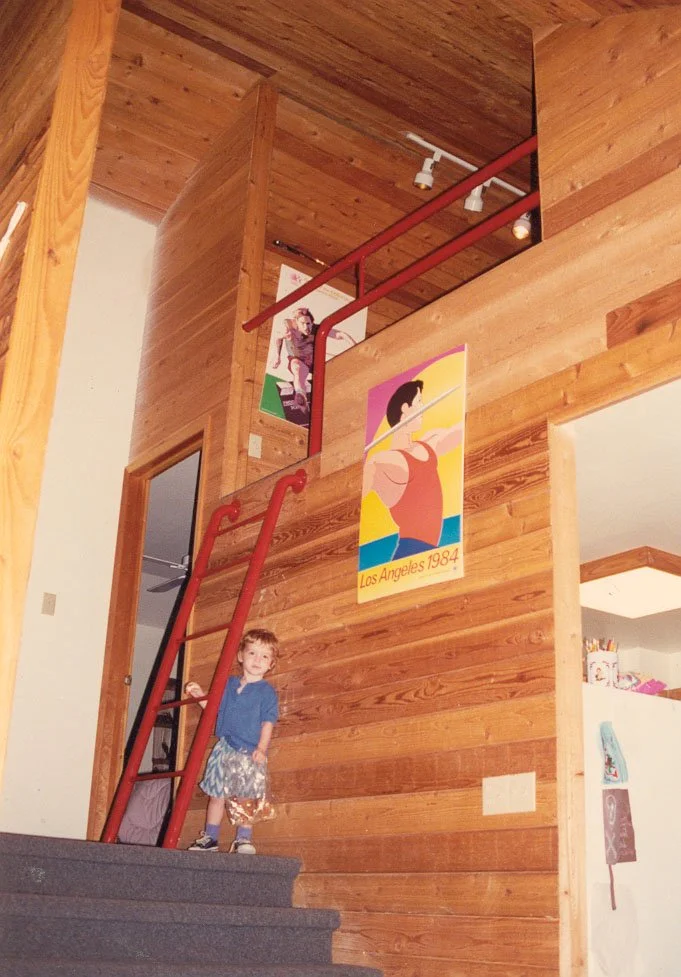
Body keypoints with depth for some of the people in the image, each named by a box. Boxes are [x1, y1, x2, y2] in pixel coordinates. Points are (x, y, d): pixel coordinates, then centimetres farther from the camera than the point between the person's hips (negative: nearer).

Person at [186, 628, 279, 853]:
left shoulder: (266, 691, -3)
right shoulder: (229, 684, 10)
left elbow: (268, 723, -9)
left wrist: (261, 748, -19)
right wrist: (200, 695, 5)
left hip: (250, 753, -4)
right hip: (224, 749, 4)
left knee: (246, 798, -3)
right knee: (216, 795, 11)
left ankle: (243, 839, 11)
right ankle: (210, 838, 22)